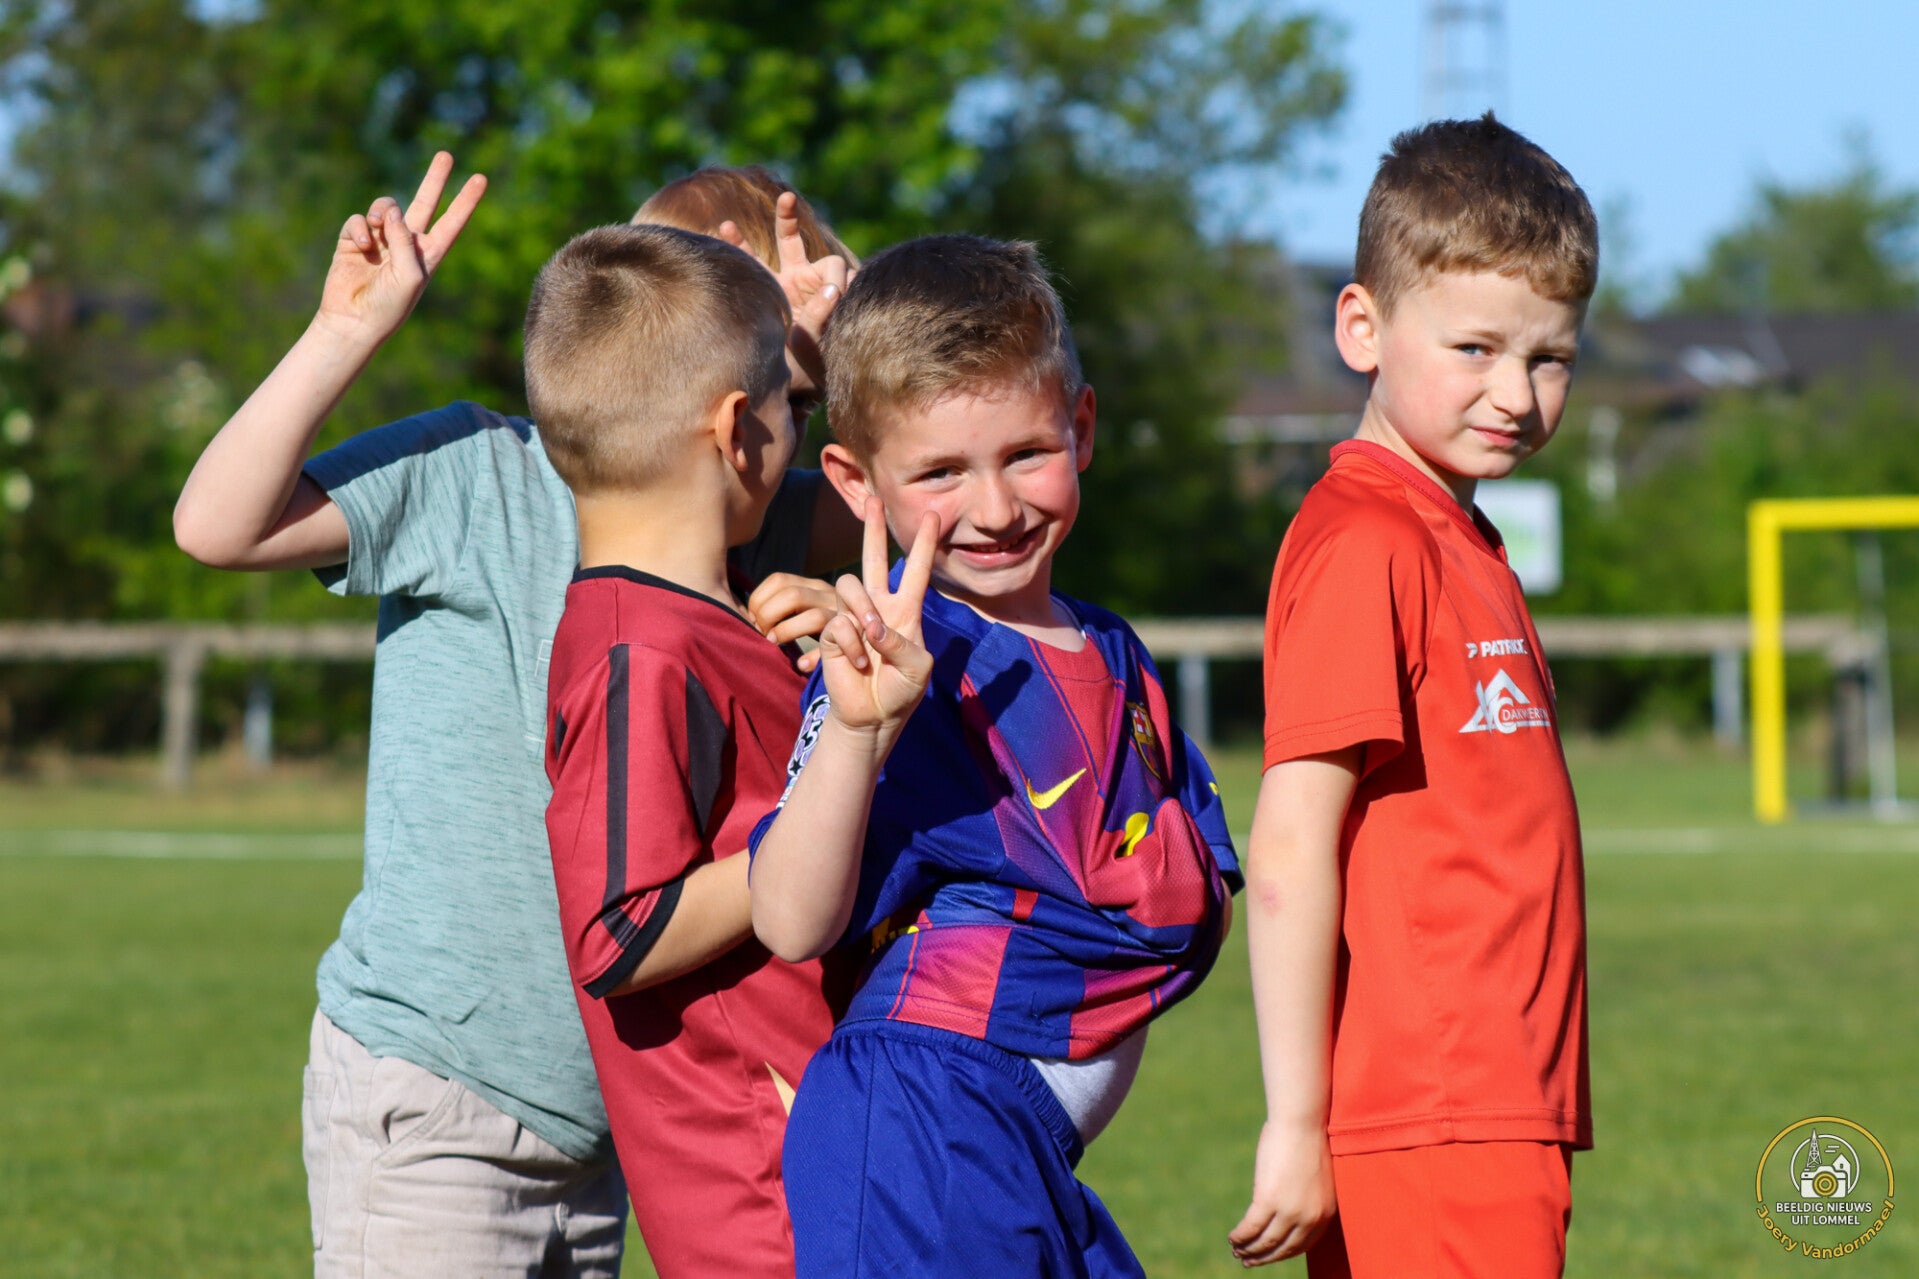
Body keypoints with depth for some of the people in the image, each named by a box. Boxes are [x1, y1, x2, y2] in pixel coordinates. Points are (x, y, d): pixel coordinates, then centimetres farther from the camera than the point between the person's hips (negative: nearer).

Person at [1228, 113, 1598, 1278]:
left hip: (1500, 1116, 9)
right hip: (1430, 1133, -9)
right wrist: (1298, 1125, -18)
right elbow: (1290, 854, -17)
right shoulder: (1364, 546, -12)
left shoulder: (1458, 542, 16)